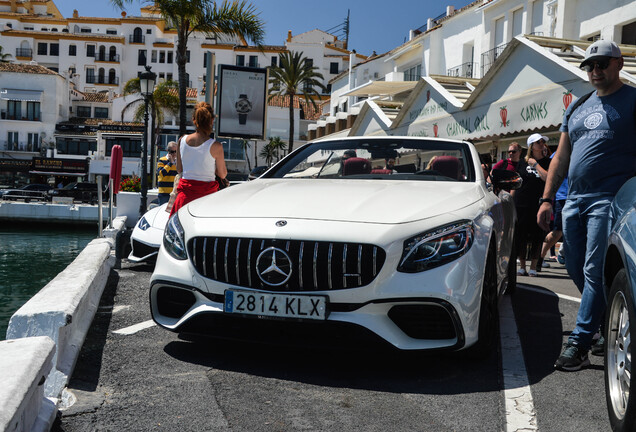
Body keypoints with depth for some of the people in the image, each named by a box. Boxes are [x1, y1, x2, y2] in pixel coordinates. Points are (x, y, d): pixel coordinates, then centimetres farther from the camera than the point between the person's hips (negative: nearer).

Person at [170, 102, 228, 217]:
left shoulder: (182, 140, 1)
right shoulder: (215, 146, -11)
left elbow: (179, 169, 11)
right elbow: (222, 174, 0)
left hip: (185, 192, 4)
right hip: (206, 192, -4)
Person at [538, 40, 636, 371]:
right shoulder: (577, 108, 19)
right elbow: (561, 157, 19)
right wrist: (547, 198, 12)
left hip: (609, 199, -7)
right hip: (574, 199, 7)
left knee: (594, 271, -10)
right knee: (576, 271, 10)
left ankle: (579, 342, -6)